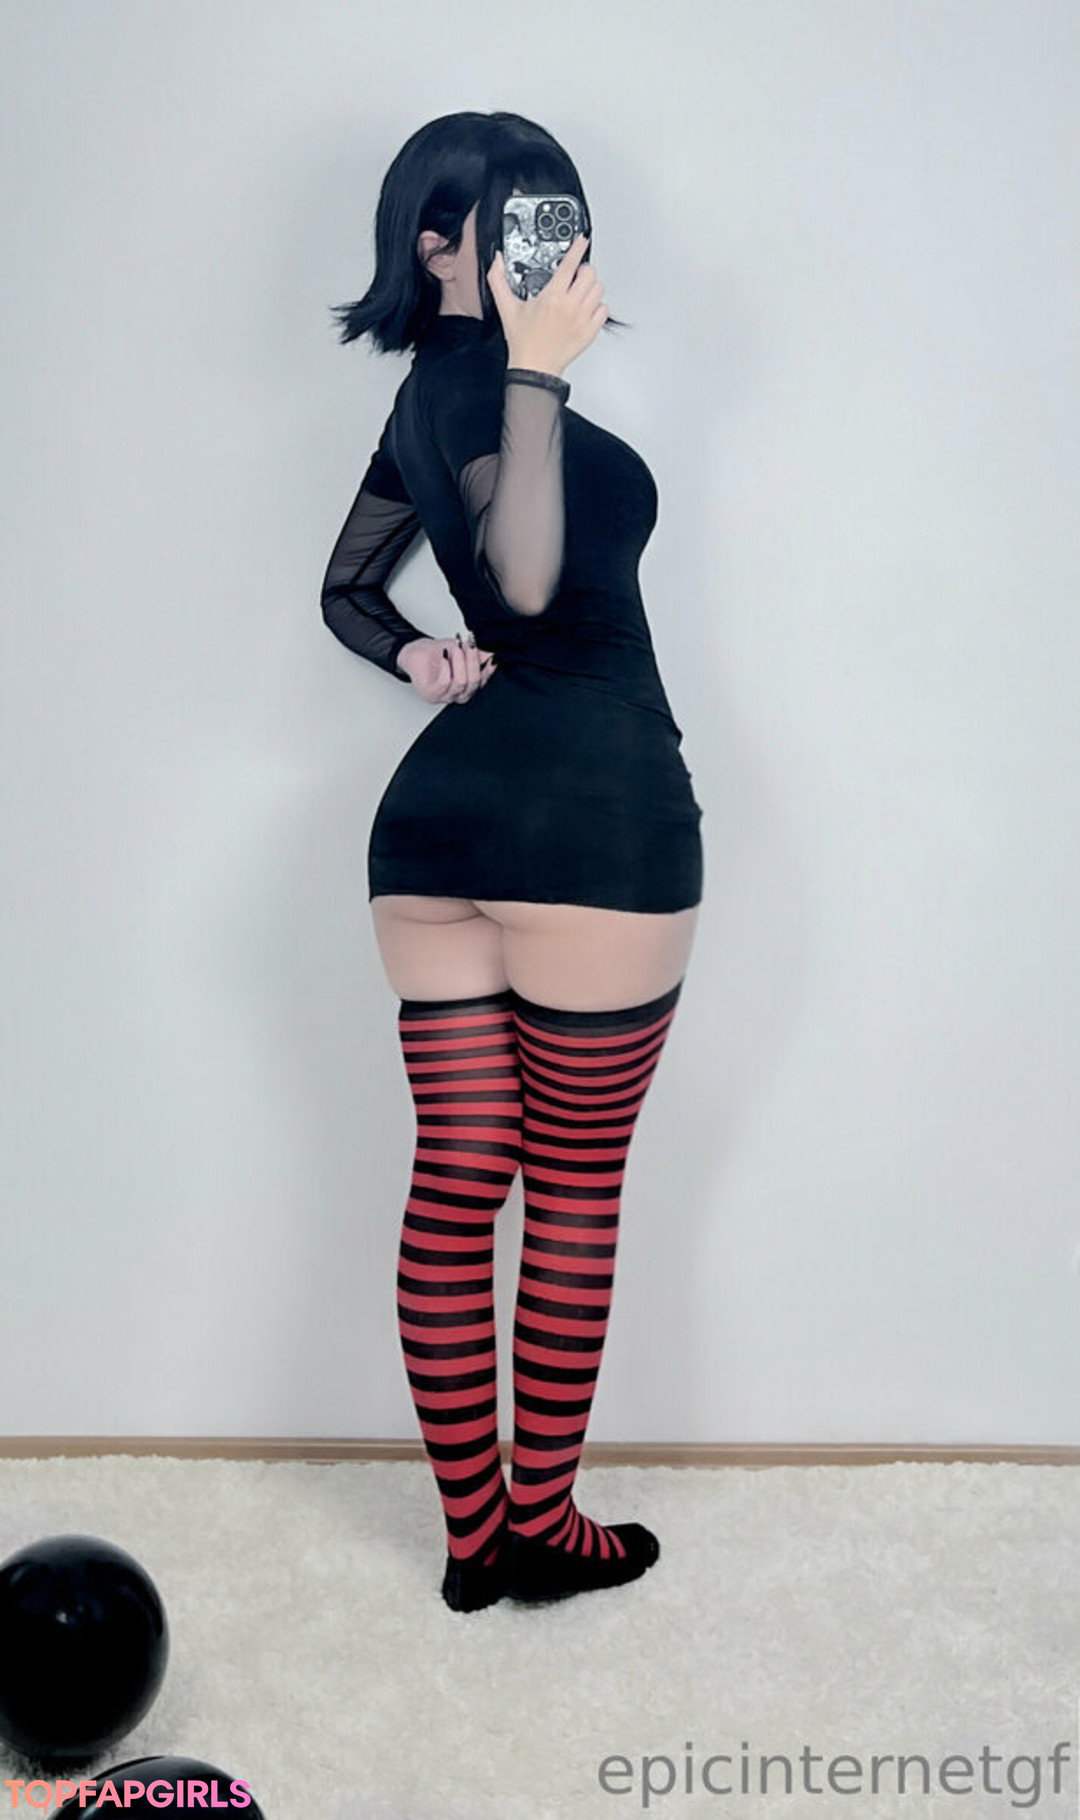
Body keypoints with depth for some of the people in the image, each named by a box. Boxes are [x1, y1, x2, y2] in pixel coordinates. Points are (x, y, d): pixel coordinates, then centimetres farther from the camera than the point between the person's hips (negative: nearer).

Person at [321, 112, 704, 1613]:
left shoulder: (435, 388, 20)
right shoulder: (477, 370, -8)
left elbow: (347, 590, 28)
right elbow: (528, 580, -25)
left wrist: (415, 658, 11)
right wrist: (539, 373, -25)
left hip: (441, 803, 9)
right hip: (588, 809, -8)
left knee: (454, 1183, 9)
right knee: (577, 1193, 4)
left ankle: (472, 1534, 20)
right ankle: (543, 1529, 17)